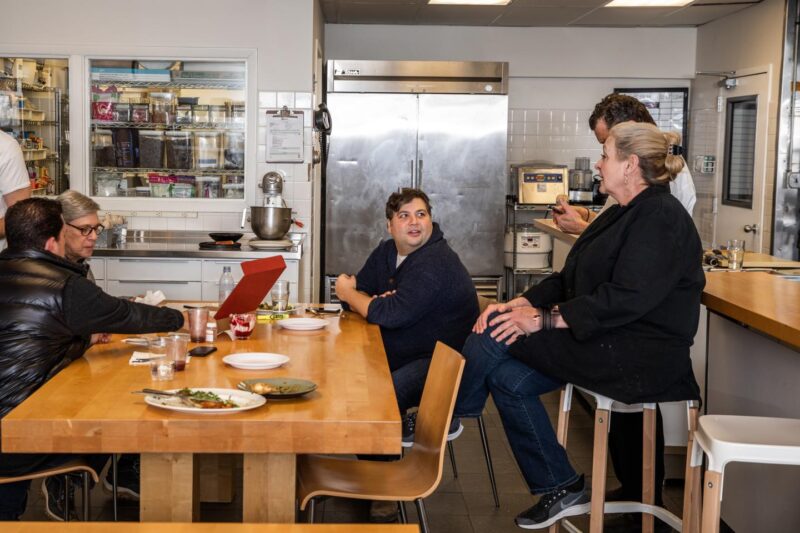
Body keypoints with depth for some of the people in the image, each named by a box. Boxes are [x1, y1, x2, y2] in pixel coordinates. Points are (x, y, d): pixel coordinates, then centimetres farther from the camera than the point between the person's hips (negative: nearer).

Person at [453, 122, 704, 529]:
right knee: (508, 379, -5)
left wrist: (543, 320, -25)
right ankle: (561, 490, 5)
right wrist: (524, 302, -2)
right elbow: (572, 279, 15)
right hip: (610, 344, 10)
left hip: (639, 356, -10)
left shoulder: (661, 217, -16)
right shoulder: (621, 214, 16)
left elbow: (626, 298, -26)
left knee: (499, 332, -15)